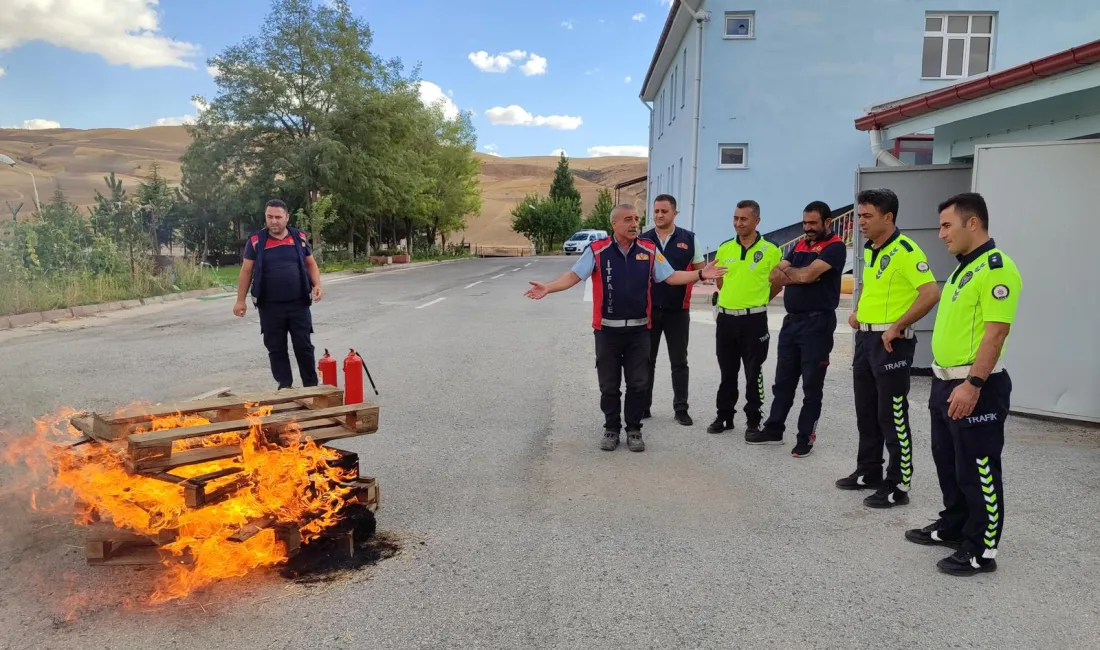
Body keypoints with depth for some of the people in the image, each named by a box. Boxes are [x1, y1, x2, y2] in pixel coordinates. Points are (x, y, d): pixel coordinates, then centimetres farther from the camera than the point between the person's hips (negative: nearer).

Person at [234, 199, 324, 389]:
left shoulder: (300, 237, 4)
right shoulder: (256, 240, 0)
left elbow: (311, 264, 13)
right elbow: (246, 271, 3)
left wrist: (317, 285, -5)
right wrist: (240, 300, 0)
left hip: (299, 304, 0)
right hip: (270, 307, 0)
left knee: (304, 346, 5)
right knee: (276, 348, 7)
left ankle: (311, 386, 15)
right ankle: (285, 387, 18)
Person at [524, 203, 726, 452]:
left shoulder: (650, 250, 1)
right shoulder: (597, 250, -6)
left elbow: (671, 276, 3)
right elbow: (574, 275, -12)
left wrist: (700, 274, -9)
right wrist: (548, 288, -27)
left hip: (639, 330, 2)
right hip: (608, 330, -1)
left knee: (637, 384, 7)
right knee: (609, 385, 9)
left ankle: (634, 430, 22)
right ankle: (611, 429, 25)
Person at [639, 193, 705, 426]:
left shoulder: (689, 239, 1)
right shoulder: (643, 240, 4)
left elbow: (700, 270, 6)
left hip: (678, 310, -1)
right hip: (648, 308, 1)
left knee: (679, 362, 6)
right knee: (646, 360, 9)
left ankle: (681, 409, 15)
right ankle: (643, 406, 20)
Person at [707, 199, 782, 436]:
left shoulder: (771, 250, -6)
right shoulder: (724, 248, 4)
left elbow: (777, 285, 4)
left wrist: (756, 300, 8)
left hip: (754, 320, -3)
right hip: (725, 318, 4)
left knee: (753, 374, 4)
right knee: (727, 373, 13)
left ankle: (754, 421, 15)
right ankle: (724, 417, 23)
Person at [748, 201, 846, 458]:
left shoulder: (835, 247, -8)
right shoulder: (799, 245, 15)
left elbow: (806, 275, -21)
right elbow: (774, 276, 6)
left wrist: (787, 271, -2)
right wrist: (797, 274, -11)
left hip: (817, 323, -7)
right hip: (791, 321, 7)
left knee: (811, 385, 2)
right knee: (783, 381, 13)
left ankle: (806, 437, 11)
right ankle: (774, 429, 22)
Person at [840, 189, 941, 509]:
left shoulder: (906, 251, -16)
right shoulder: (870, 250, 11)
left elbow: (931, 293, -23)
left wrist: (897, 327, -21)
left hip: (891, 343, -9)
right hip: (865, 338, 9)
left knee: (892, 416, -2)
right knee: (866, 412, 16)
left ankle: (898, 485, 9)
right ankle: (868, 471, 30)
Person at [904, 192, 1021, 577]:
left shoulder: (996, 267, -17)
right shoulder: (963, 267, 14)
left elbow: (997, 331, -23)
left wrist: (972, 384, -27)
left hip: (975, 388, -10)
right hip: (946, 382, 10)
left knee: (977, 469, 2)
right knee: (948, 462, 19)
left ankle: (982, 550, 14)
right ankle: (953, 527, 35)